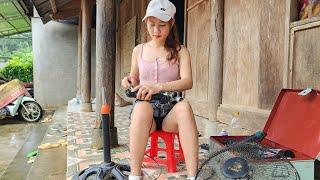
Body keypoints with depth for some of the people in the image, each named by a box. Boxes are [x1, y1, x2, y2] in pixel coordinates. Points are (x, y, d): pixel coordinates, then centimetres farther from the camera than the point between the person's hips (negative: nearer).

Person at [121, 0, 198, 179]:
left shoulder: (180, 51, 5)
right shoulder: (139, 50, 12)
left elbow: (187, 82, -11)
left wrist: (159, 87, -28)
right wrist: (130, 81, -3)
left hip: (171, 113, -1)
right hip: (145, 112, 1)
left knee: (184, 106, -36)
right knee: (142, 106, -36)